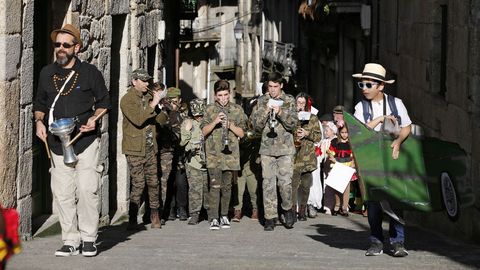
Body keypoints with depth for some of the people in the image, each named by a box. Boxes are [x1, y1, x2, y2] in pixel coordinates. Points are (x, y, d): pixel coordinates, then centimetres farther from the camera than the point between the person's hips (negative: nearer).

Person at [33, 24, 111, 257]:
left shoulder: (90, 72, 3)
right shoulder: (46, 73, 11)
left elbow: (103, 102, 9)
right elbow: (39, 104, 21)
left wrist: (94, 118, -9)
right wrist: (39, 121, 2)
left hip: (86, 141, -3)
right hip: (57, 143, 3)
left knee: (87, 189, -10)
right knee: (62, 193, 0)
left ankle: (88, 238, 1)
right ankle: (70, 241, 6)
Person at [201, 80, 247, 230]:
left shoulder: (237, 110, 8)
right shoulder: (210, 110, 7)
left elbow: (241, 133, 7)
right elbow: (204, 131, 3)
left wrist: (230, 125, -11)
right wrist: (215, 122, -13)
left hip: (230, 153, 1)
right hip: (214, 154, -1)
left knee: (227, 186, 6)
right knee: (215, 185, -11)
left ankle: (224, 216, 18)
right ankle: (213, 218, -12)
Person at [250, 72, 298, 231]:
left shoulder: (289, 101, 5)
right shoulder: (262, 101, 10)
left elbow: (293, 123, -2)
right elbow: (255, 124, 5)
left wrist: (281, 112, -17)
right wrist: (265, 111, -10)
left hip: (285, 148, -1)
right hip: (267, 148, 2)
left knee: (285, 182, -10)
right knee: (268, 183, -2)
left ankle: (287, 210, 16)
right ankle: (270, 218, 3)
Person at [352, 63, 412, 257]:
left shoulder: (396, 103, 4)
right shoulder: (361, 107, 3)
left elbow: (406, 127, 6)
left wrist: (398, 142, -13)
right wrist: (380, 119, -14)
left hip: (393, 156, -1)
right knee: (372, 199, 0)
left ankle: (397, 241, -5)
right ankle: (376, 242, 8)